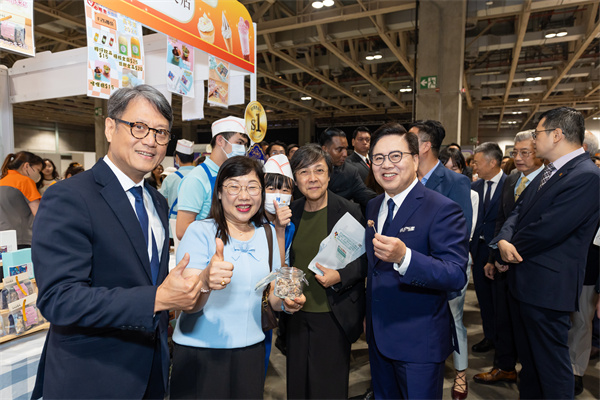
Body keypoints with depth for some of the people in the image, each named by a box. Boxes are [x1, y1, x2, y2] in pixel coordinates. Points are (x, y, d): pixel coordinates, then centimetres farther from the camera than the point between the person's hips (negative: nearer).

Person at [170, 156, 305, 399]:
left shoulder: (267, 233, 3)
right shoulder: (200, 231, -12)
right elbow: (188, 305, -19)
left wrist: (286, 301, -11)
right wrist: (205, 281, -39)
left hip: (250, 351, 4)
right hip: (199, 352, -4)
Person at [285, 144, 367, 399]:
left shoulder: (349, 211, -10)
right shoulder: (290, 212, 3)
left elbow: (365, 261, -7)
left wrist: (340, 277, -21)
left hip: (333, 316, -4)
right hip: (297, 314, 4)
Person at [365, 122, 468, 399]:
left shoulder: (443, 210, -17)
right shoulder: (373, 207, 5)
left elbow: (456, 276, -24)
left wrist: (403, 257, -39)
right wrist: (367, 316, 14)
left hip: (419, 342, -6)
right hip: (378, 335, 7)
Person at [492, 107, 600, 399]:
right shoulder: (549, 172, 10)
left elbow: (546, 230, -24)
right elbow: (518, 212, 7)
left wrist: (506, 253, -11)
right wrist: (503, 241, -13)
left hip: (547, 287, -9)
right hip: (523, 281, 9)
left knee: (551, 363, 7)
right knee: (527, 356, 24)